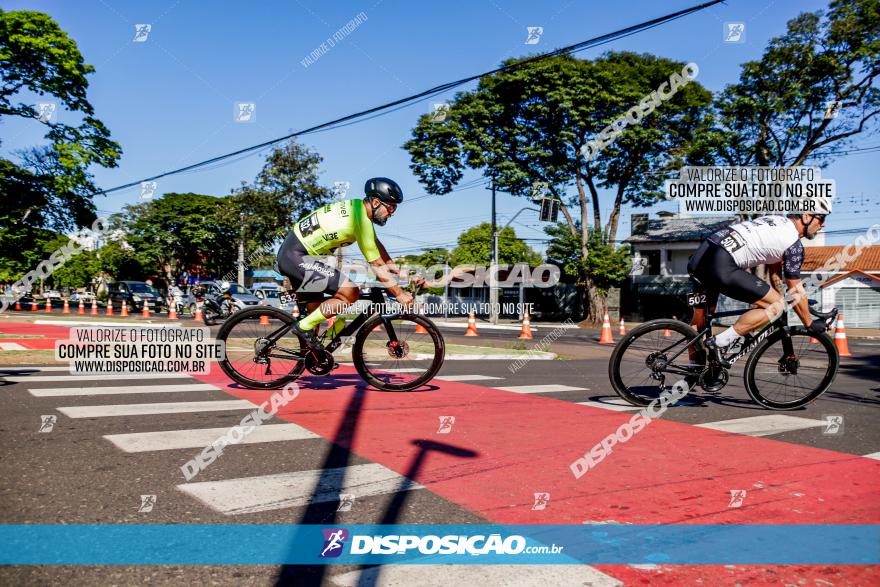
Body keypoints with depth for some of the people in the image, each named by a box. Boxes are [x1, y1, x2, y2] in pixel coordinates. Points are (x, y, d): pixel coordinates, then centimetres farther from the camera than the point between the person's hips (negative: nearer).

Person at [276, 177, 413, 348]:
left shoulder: (357, 206, 9)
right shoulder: (361, 220, -19)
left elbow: (377, 245, 18)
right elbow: (377, 266, -15)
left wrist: (399, 273, 17)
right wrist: (399, 293, -7)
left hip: (289, 253, 10)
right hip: (296, 258, -10)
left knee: (317, 310, 20)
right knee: (351, 294, -15)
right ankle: (304, 326, -4)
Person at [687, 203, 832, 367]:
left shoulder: (777, 221, 27)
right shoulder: (794, 243, 1)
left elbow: (774, 272, 36)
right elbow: (796, 292, 7)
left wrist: (781, 301, 44)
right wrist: (810, 323, 21)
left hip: (699, 256, 9)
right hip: (722, 266, -9)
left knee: (700, 318, 22)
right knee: (776, 305, -1)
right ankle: (721, 341, -5)